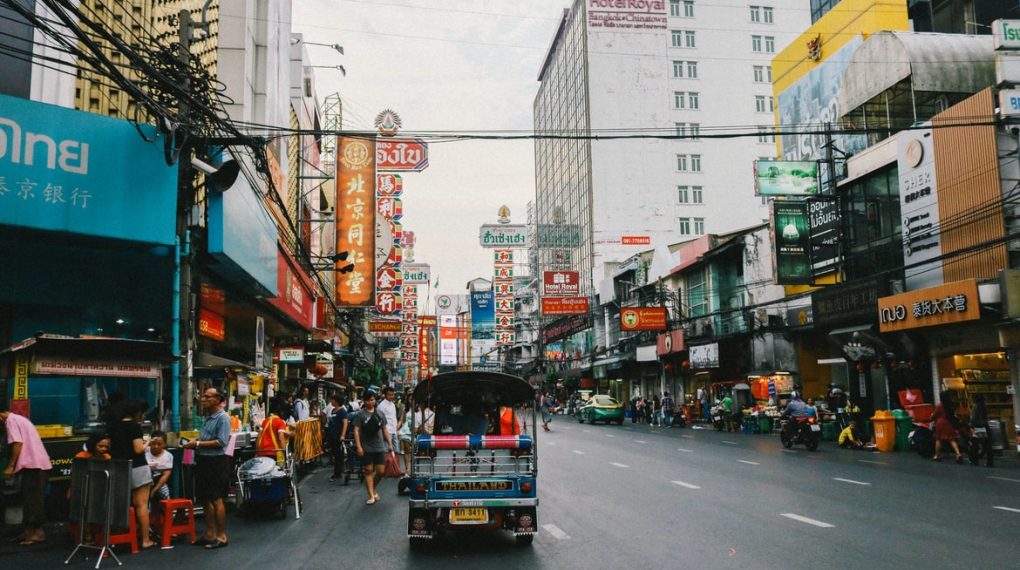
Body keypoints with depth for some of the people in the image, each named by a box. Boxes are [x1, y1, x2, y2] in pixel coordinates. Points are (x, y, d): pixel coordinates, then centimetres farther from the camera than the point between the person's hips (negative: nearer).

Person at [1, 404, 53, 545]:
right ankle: (29, 531, 15)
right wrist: (15, 466, 26)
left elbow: (17, 444, -16)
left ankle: (37, 532, -3)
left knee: (33, 500, -5)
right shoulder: (19, 419, 23)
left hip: (34, 465, -9)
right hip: (38, 464, 9)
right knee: (32, 499, 12)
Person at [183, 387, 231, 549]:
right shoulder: (208, 417, 14)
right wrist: (194, 443, 1)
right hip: (203, 461, 9)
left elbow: (220, 442, -20)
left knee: (216, 500, -2)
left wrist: (198, 443, -18)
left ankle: (221, 536, 7)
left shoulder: (223, 418, -13)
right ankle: (210, 534, 24)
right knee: (205, 499, 14)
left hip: (216, 462, -9)